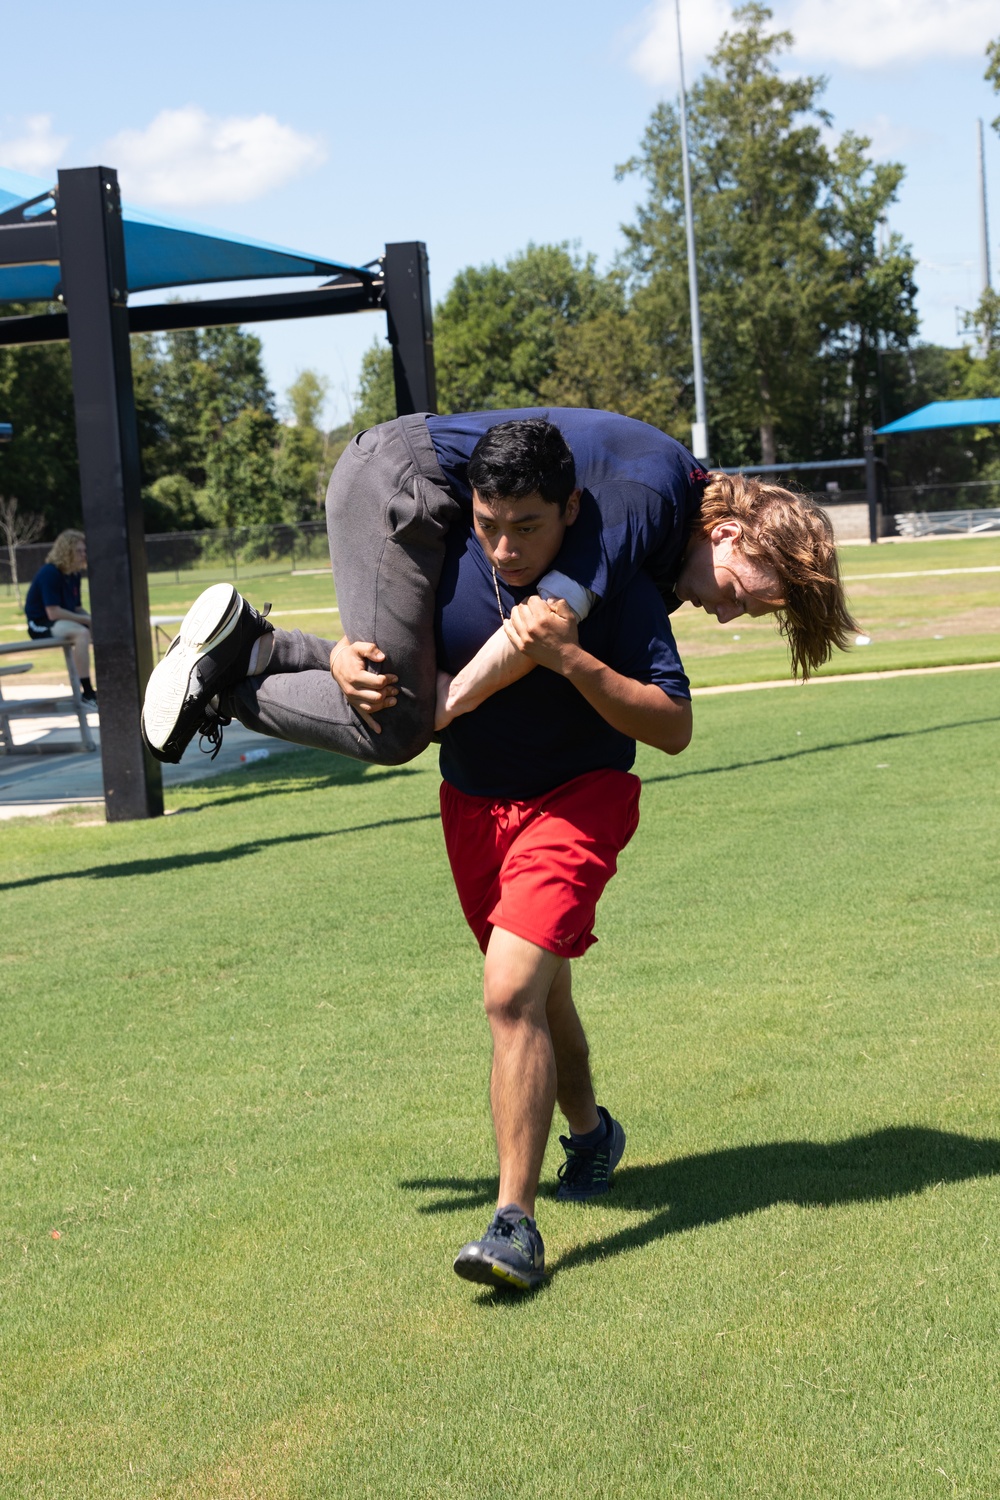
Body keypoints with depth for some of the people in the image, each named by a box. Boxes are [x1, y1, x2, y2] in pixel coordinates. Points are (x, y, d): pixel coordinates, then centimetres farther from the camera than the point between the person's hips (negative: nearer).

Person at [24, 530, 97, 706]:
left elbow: (77, 608, 12)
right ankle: (87, 693, -35)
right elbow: (53, 613, -25)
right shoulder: (49, 573, -19)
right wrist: (87, 620, -21)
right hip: (41, 625, -9)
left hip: (66, 621, 9)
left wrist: (93, 620, -9)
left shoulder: (74, 574, 7)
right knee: (82, 633, -35)